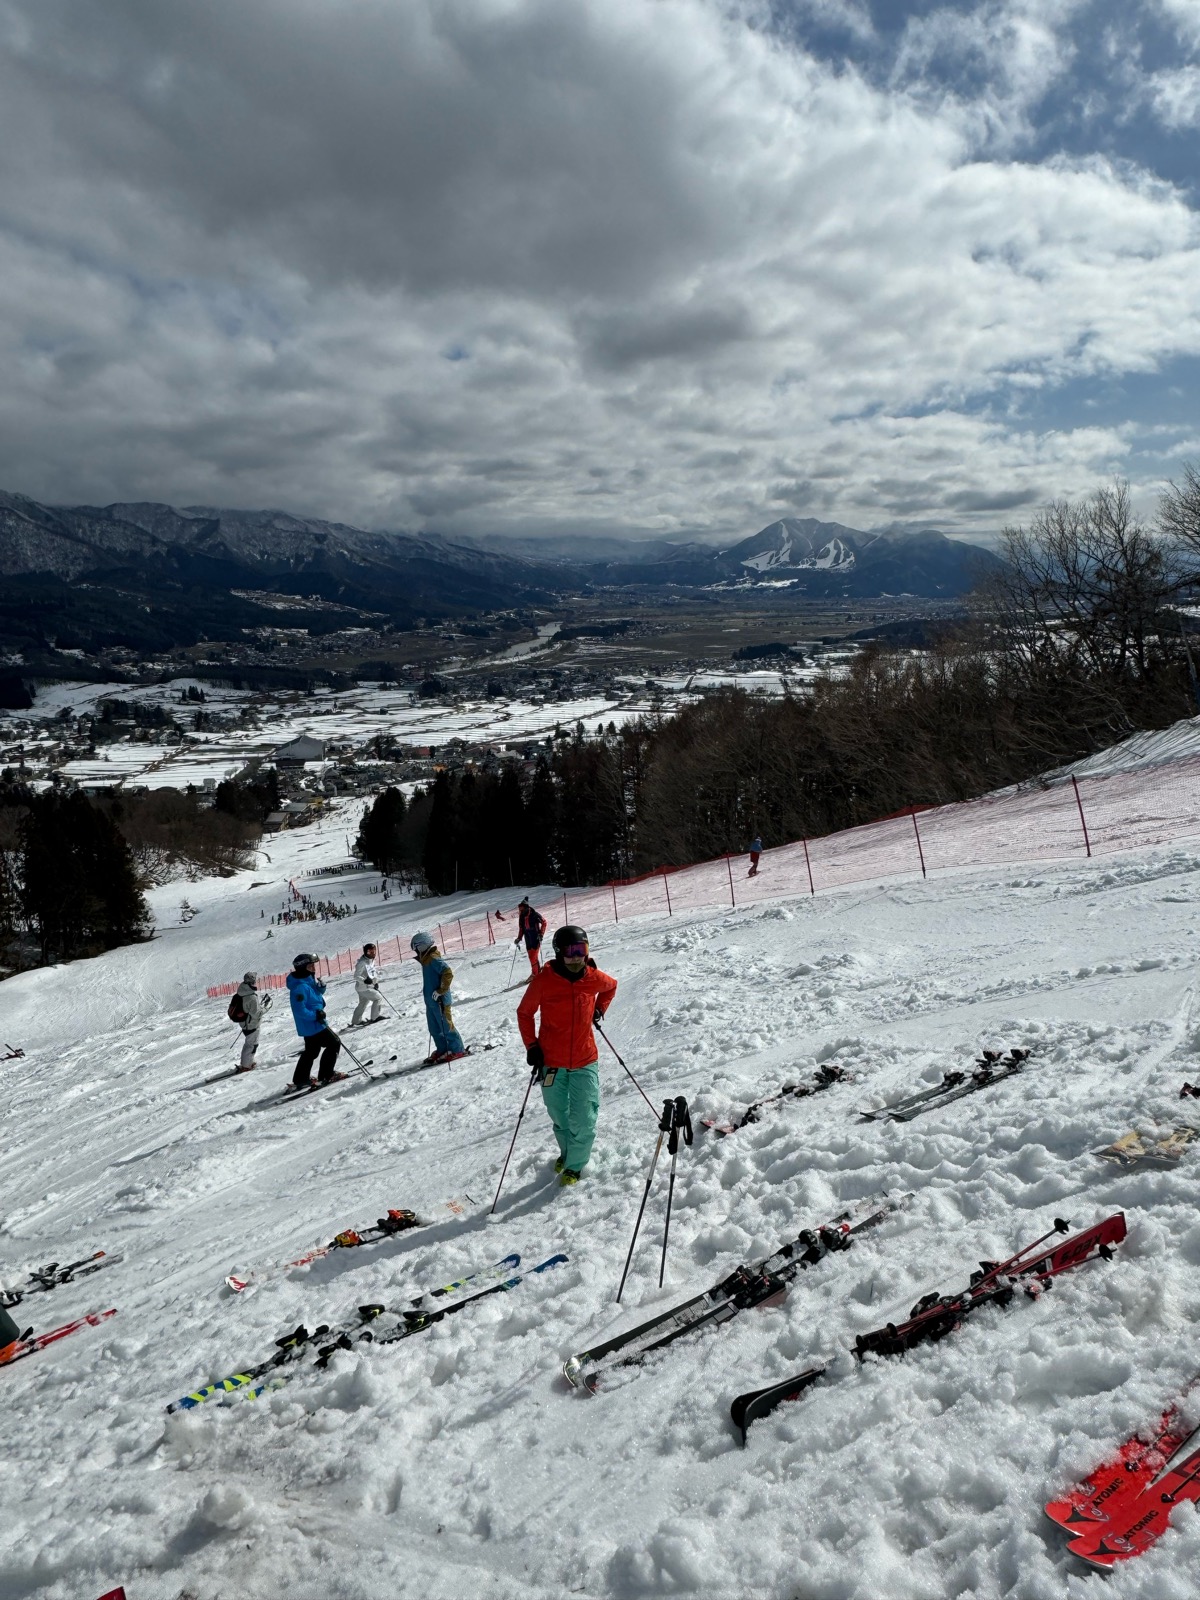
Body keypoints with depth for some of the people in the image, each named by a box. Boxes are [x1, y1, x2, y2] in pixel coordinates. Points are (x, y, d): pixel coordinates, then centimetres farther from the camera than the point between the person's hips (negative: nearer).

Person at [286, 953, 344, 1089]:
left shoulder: (309, 982, 6)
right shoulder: (300, 987, -25)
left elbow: (317, 993, 20)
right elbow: (299, 1010, -29)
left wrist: (320, 986, -2)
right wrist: (316, 1015, -26)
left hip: (308, 1026, 10)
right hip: (313, 1026, -10)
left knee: (311, 1051, 20)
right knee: (334, 1044, -1)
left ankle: (300, 1080, 26)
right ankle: (326, 1076, 5)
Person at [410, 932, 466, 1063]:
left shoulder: (433, 959, -18)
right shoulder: (427, 960, 14)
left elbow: (448, 973, -27)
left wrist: (441, 991, -23)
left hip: (439, 1000, -10)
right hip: (430, 1001, 10)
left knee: (446, 1026, -3)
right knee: (434, 1028, 14)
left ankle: (457, 1050, 5)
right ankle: (442, 1050, 23)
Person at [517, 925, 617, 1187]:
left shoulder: (594, 977, -8)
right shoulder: (543, 980, -16)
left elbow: (611, 986, 17)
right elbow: (524, 1013, -2)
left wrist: (599, 1009, 5)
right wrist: (531, 1046, -8)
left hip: (585, 1061, 1)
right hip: (551, 1062, -1)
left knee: (584, 1120, -1)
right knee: (559, 1115, 18)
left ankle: (574, 1165, 22)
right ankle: (567, 1151, 46)